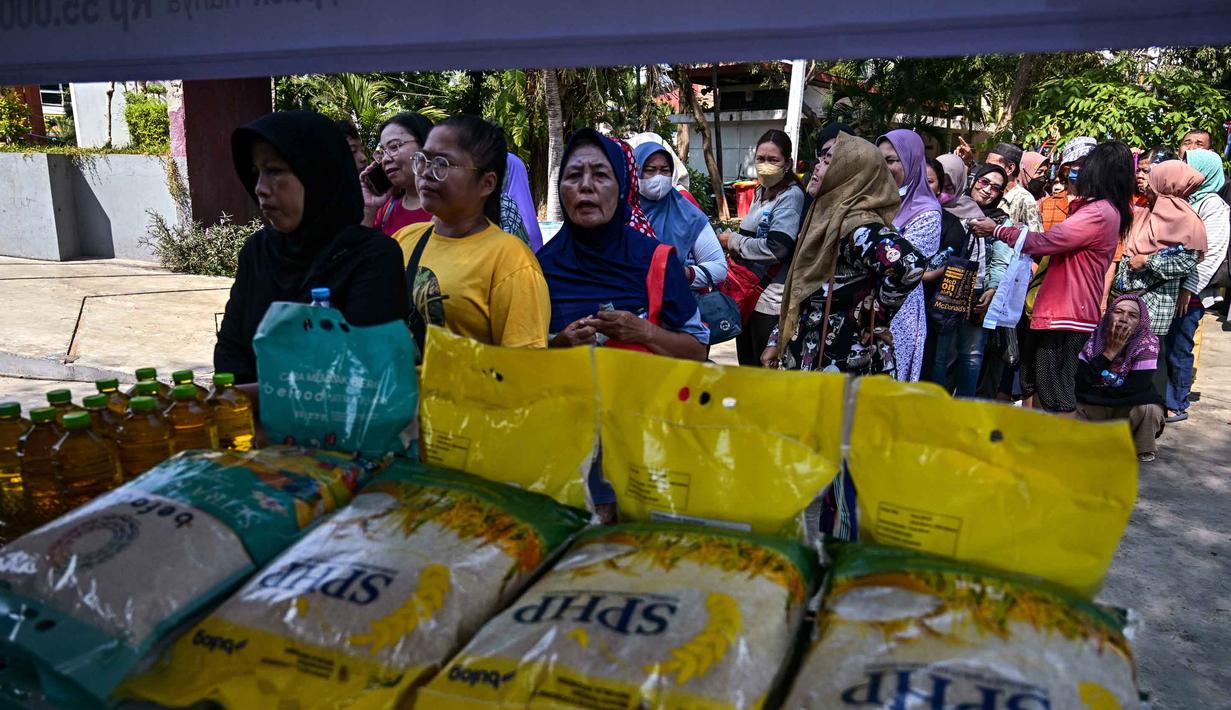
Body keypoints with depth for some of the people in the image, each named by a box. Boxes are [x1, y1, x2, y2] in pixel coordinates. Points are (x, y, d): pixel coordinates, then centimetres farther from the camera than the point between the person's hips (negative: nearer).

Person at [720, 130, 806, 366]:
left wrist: (733, 242, -10)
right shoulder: (760, 191, 13)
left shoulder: (791, 196, -12)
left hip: (772, 296, -8)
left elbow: (775, 249, -22)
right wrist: (732, 239, 9)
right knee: (746, 363, 17)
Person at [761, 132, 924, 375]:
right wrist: (777, 340, 15)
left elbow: (910, 263, -34)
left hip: (840, 363, -8)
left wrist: (876, 313, -20)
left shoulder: (857, 225, -18)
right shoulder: (830, 217, 9)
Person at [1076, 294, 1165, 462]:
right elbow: (1081, 383, -21)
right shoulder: (1095, 338, -11)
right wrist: (1109, 352, -25)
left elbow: (1136, 389, -24)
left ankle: (1143, 450, -4)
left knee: (1148, 408, -34)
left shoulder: (1147, 343, -17)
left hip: (1129, 409, -2)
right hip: (1093, 408, 2)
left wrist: (1098, 389, -15)